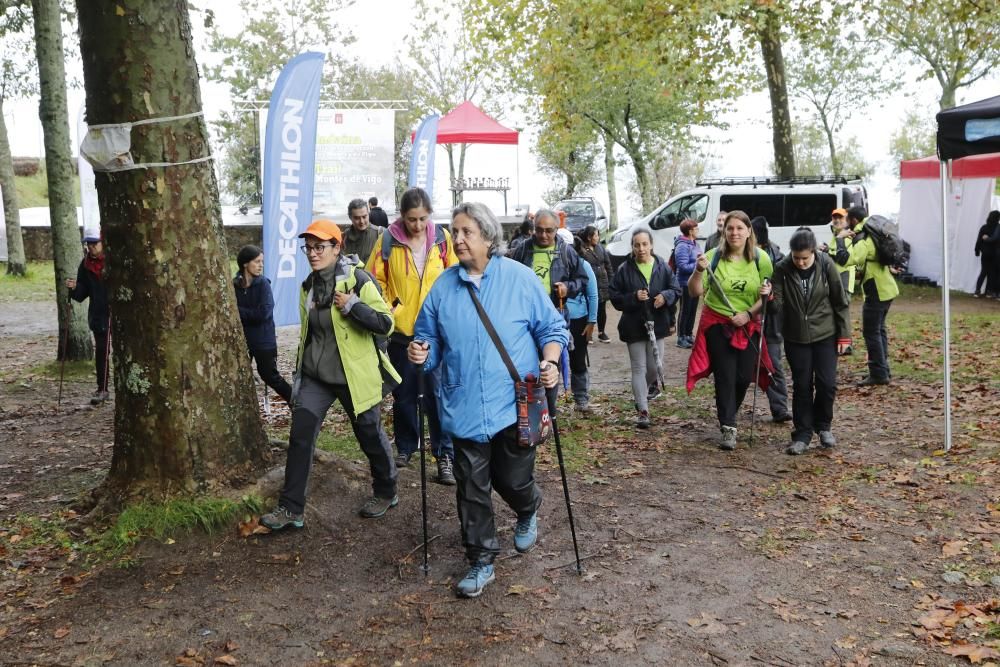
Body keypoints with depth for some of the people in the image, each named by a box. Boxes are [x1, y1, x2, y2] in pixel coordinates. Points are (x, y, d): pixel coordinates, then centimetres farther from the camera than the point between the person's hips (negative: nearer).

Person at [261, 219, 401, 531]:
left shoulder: (358, 280, -15)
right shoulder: (309, 286, 7)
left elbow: (386, 323, -20)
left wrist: (351, 306, -28)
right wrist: (299, 373, 19)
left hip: (354, 376, -5)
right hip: (315, 376, 6)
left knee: (370, 435, 10)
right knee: (300, 435, -3)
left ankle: (386, 493, 33)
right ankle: (290, 508, 5)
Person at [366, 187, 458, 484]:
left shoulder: (442, 239, -1)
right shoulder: (388, 240, -5)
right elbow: (375, 279, 3)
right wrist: (388, 308, -4)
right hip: (401, 328, 1)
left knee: (437, 393, -4)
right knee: (404, 393, 13)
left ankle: (445, 454, 4)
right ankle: (405, 446, 31)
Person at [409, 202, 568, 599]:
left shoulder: (520, 278, -3)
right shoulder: (443, 286, 3)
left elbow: (551, 328, 2)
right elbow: (431, 339, 11)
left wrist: (550, 362, -15)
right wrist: (422, 353, -10)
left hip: (515, 405, -2)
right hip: (465, 409, 2)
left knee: (513, 481, 10)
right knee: (472, 489, 6)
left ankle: (528, 512, 46)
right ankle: (481, 560, 22)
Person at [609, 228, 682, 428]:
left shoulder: (663, 267, 1)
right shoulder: (624, 269, -5)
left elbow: (676, 290, 4)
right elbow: (615, 297, -5)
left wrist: (665, 296, -18)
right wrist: (634, 297, -21)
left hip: (657, 323, 2)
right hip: (634, 326, -2)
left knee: (654, 365, 9)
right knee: (639, 367, 0)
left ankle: (653, 383, 47)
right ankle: (642, 410, 3)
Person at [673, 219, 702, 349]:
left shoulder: (694, 243, 9)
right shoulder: (682, 246, -19)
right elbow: (683, 266, -23)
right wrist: (698, 264, -22)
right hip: (686, 283, -9)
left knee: (693, 310, 17)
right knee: (685, 311, -1)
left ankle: (689, 335, 29)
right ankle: (681, 338, 7)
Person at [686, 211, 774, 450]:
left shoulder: (761, 259, -4)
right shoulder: (713, 256, -9)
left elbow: (767, 295, -1)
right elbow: (695, 292, -9)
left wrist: (749, 313, -14)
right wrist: (699, 271, -27)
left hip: (748, 326, 2)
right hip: (717, 325, -2)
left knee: (744, 377, 5)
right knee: (725, 376, -3)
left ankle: (727, 414, 33)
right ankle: (728, 428, 4)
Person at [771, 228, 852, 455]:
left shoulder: (826, 265, -10)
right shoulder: (782, 269, -11)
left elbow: (841, 302, -3)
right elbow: (778, 304, -10)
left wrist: (844, 335, -2)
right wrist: (770, 298, -33)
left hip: (825, 335, 0)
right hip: (796, 337, 0)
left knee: (827, 383, -1)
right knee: (802, 385, 3)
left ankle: (823, 426, 23)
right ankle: (802, 434, 14)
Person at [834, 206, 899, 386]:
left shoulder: (863, 240, -19)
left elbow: (845, 259, -31)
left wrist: (840, 238, -17)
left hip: (876, 292, -10)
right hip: (886, 288, 10)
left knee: (871, 332, -5)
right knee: (879, 330, 17)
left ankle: (878, 374, -2)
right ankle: (883, 370, 24)